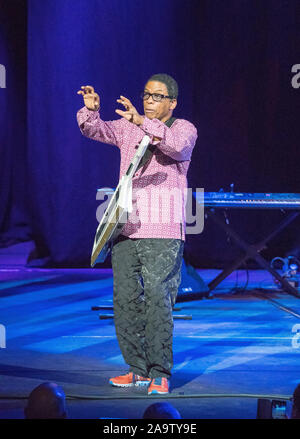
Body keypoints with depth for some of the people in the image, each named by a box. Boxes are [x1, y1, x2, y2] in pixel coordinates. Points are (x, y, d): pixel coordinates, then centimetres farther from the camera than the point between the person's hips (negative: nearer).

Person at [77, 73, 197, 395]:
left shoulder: (184, 128, 0)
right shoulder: (128, 127, 14)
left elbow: (176, 145, -22)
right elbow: (94, 130, 7)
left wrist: (142, 122, -34)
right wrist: (91, 109, -15)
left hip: (163, 234, -5)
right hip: (126, 230, 5)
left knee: (157, 299, -12)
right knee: (125, 299, 5)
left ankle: (160, 374, -7)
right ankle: (138, 369, 15)